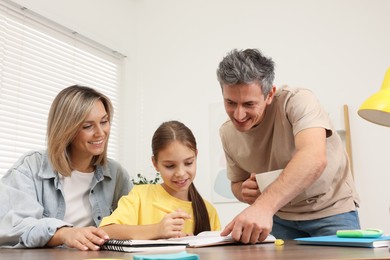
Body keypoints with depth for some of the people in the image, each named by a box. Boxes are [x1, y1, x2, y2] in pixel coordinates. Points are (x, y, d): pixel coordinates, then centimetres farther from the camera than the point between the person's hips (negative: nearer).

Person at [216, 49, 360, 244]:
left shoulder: (297, 101, -24)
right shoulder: (227, 133, -7)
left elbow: (315, 158, -42)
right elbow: (237, 182, 8)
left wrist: (264, 205, -54)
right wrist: (244, 191, -16)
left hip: (330, 210, -3)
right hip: (280, 217, 4)